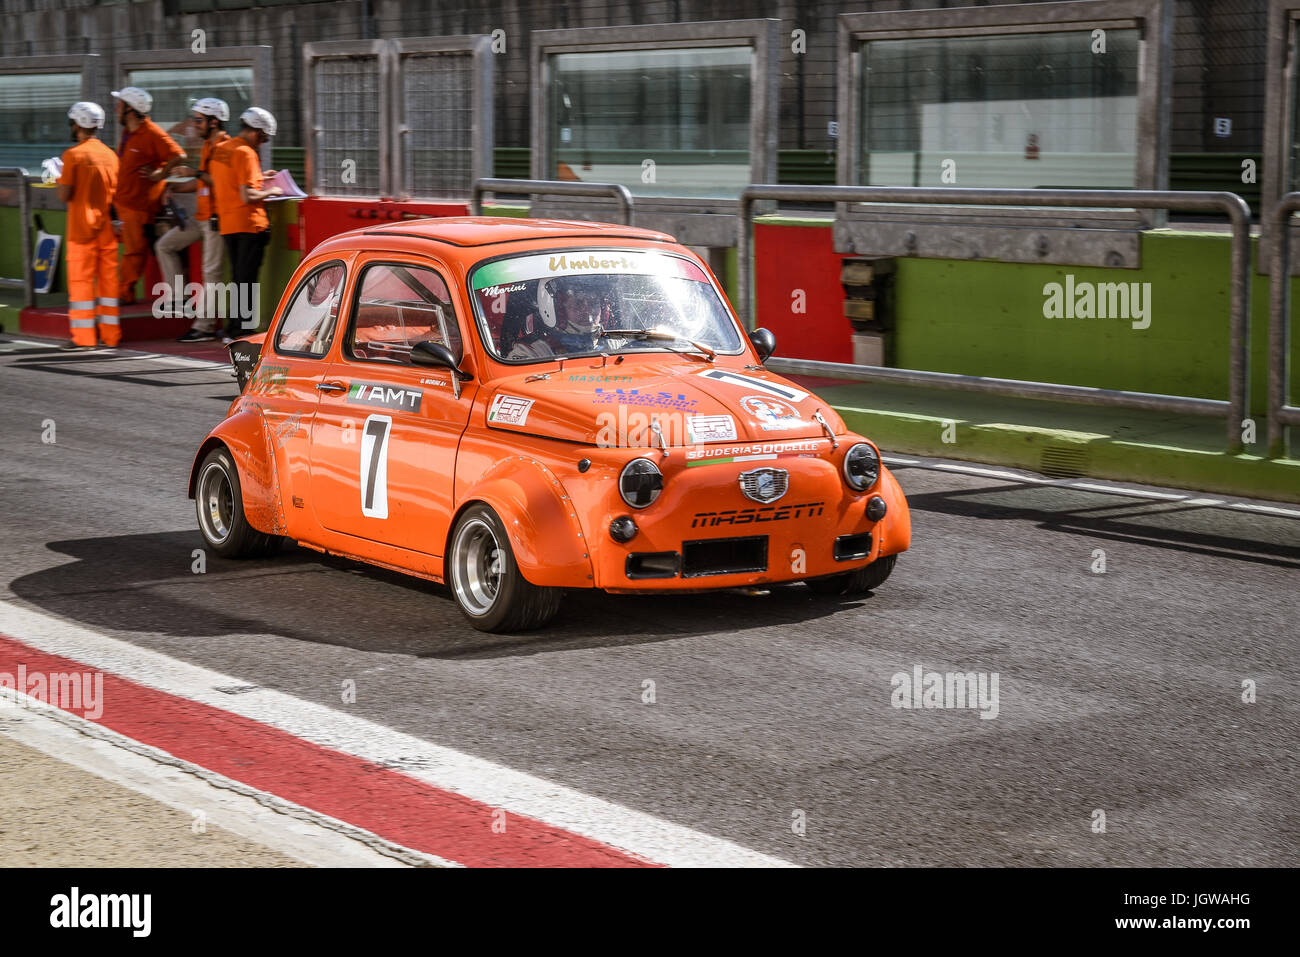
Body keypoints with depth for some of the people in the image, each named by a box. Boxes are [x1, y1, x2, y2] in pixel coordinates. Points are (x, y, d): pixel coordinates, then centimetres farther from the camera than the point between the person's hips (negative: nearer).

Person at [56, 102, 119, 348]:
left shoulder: (74, 155, -10)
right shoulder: (110, 154, 6)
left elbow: (64, 195, -12)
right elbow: (115, 192, 9)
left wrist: (61, 181, 6)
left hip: (82, 226, -5)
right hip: (107, 226, 5)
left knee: (81, 280, 0)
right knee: (108, 277, 8)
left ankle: (84, 335, -1)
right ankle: (110, 334, 9)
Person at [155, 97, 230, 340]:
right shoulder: (208, 146, 17)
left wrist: (196, 173, -21)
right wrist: (176, 188, 16)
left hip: (215, 218, -10)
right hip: (201, 217, 10)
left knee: (211, 271, -5)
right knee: (165, 245, 10)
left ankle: (205, 326, -1)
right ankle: (177, 300, 11)